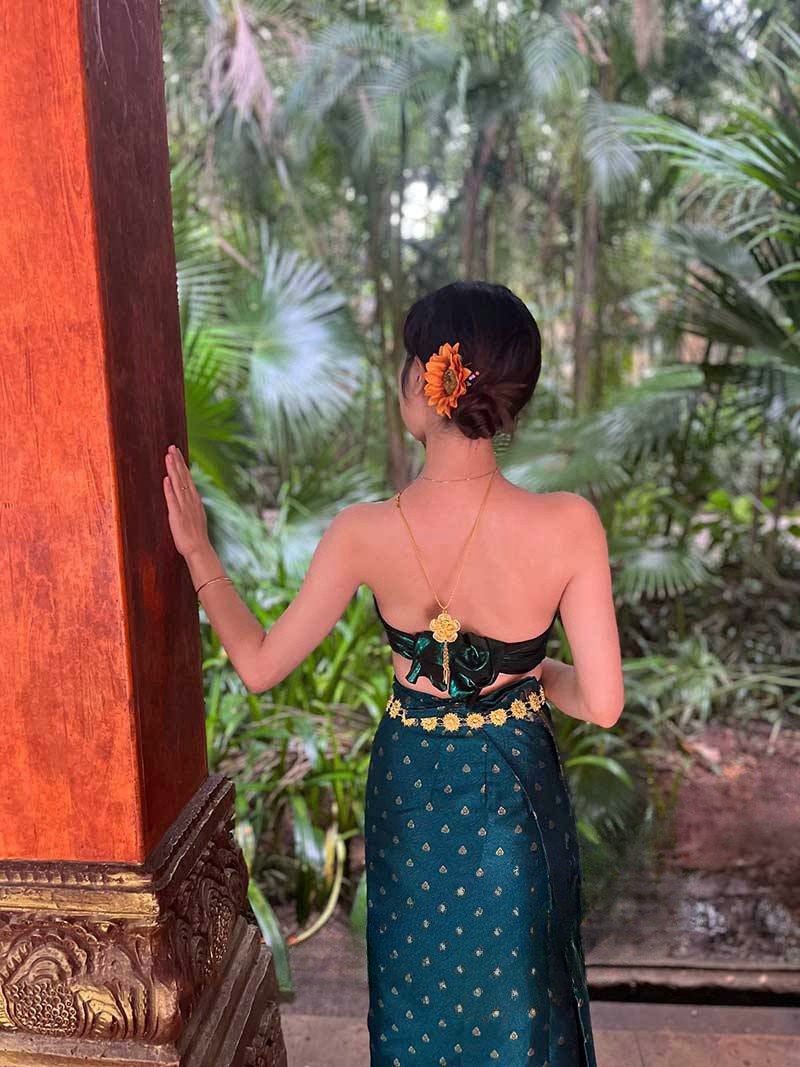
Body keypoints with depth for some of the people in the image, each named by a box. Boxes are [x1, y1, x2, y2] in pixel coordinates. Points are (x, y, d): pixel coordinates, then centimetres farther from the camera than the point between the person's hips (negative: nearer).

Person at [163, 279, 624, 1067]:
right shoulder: (568, 525, -25)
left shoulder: (364, 533, -22)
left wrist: (197, 551, -1)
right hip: (513, 795, -1)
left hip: (410, 790, 1)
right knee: (516, 992, 26)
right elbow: (603, 704, -18)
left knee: (419, 986, 28)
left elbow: (258, 666, -10)